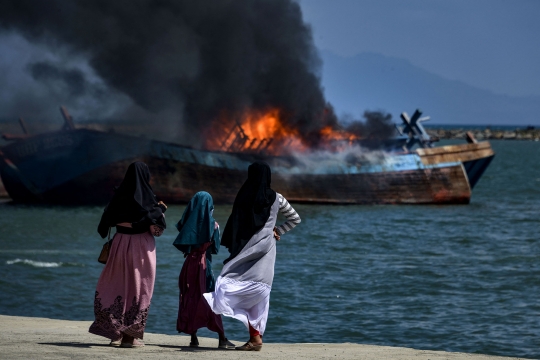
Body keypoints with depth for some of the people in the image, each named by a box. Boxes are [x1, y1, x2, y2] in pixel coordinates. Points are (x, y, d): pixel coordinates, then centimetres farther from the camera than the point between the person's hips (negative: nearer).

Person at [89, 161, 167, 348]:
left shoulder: (119, 194, 1)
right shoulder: (146, 196, -10)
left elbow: (106, 221, 3)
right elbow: (156, 225, -13)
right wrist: (161, 209, 5)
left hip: (120, 243, 4)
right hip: (141, 245, -4)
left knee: (117, 285, 13)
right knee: (139, 287, 3)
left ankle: (115, 332, 10)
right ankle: (131, 335, 0)